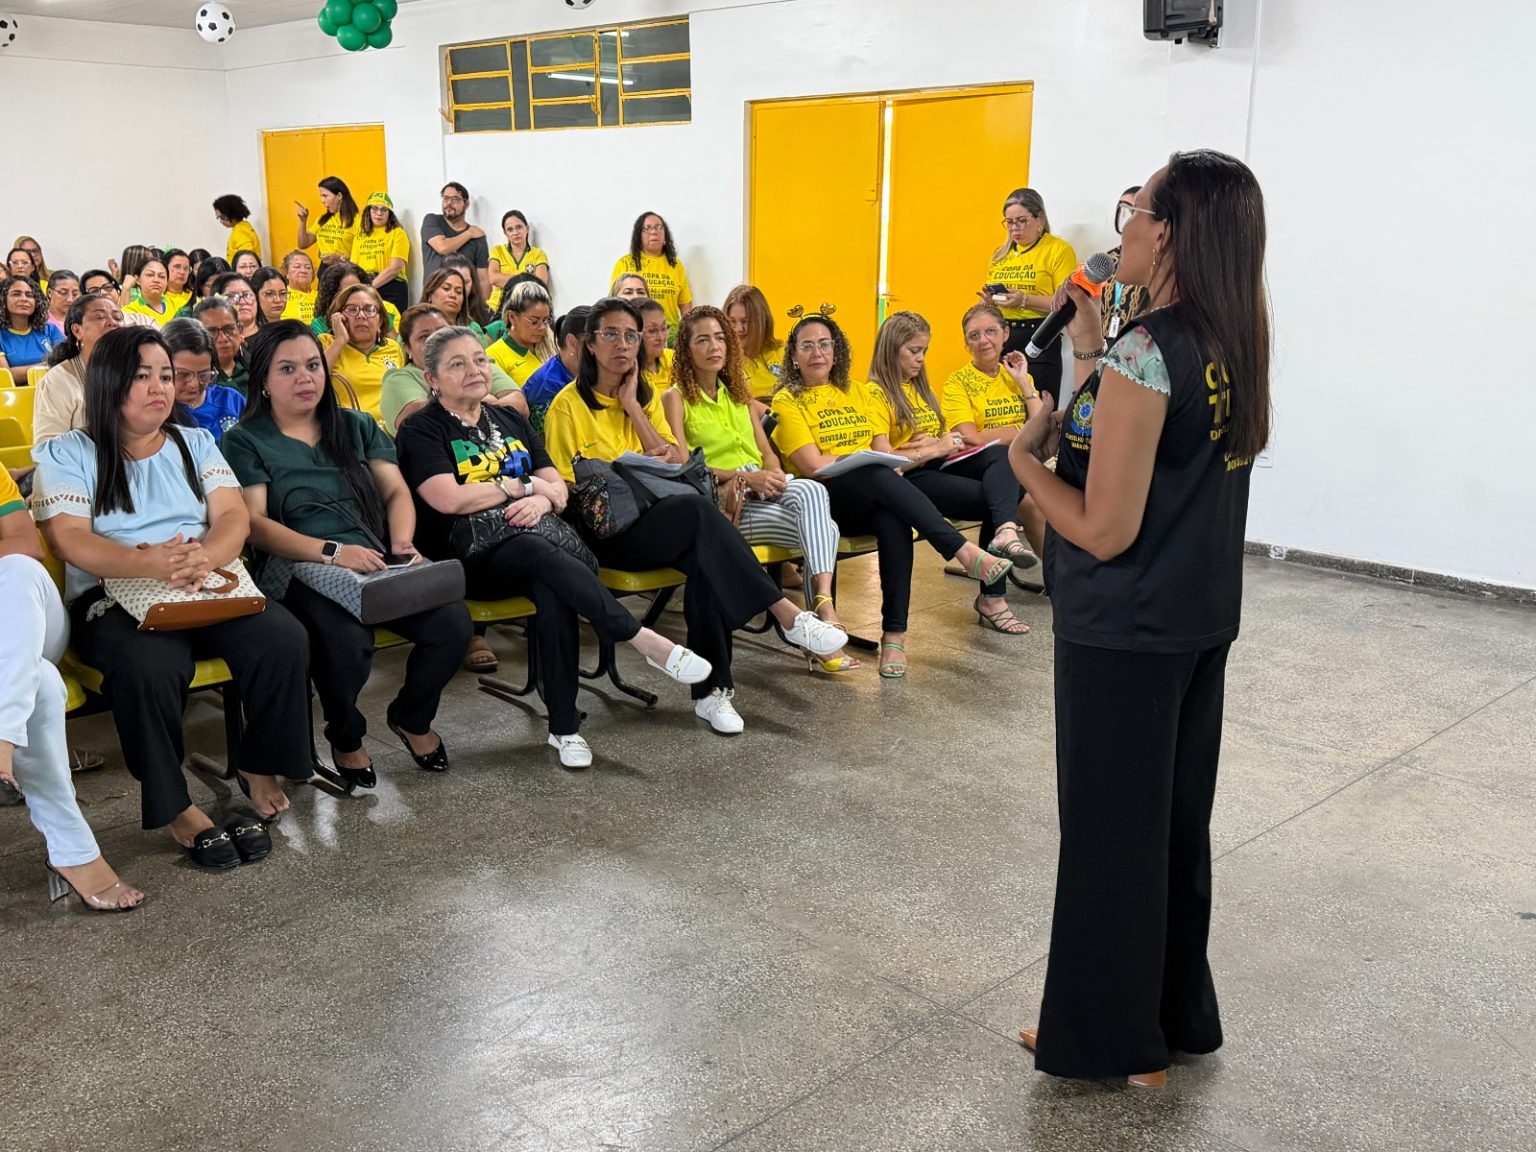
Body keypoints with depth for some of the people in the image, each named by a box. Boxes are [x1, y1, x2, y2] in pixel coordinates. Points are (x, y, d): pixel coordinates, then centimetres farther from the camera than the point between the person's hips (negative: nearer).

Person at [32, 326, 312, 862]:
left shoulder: (195, 443, 16)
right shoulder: (67, 454, 5)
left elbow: (234, 516, 4)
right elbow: (69, 539, -9)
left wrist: (205, 556, -21)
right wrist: (150, 563, -29)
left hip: (211, 591, 4)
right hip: (113, 597, -3)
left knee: (284, 639, -25)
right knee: (149, 665, -37)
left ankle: (261, 768, -3)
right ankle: (174, 808, -20)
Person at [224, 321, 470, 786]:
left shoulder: (357, 426, 21)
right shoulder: (245, 441, 6)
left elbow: (397, 492, 15)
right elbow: (254, 522, -6)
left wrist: (402, 544, -7)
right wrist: (332, 551, -20)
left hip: (375, 563, 4)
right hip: (300, 570, -4)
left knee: (452, 621, -24)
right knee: (347, 640, -37)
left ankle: (411, 717, 8)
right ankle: (345, 737, -2)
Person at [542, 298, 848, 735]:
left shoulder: (647, 396, 17)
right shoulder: (569, 405, 1)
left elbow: (675, 464, 4)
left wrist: (632, 407, -2)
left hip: (657, 520, 5)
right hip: (605, 530, -5)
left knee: (705, 557, -31)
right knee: (698, 509, -33)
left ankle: (711, 689, -28)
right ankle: (787, 615, -31)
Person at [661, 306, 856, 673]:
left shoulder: (739, 395, 24)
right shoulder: (675, 398, 5)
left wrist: (775, 474, -6)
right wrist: (744, 477, -18)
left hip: (765, 489, 5)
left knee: (811, 490, -33)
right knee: (823, 528, -29)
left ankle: (825, 608, -45)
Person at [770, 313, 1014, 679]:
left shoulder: (857, 393, 20)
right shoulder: (787, 402, 4)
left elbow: (884, 451, 12)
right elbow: (814, 466, -7)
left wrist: (883, 465, -10)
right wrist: (868, 460, -6)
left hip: (873, 499, 4)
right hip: (826, 499, -4)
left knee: (893, 520, -34)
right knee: (878, 476, -36)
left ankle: (894, 635, -34)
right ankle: (965, 551, -38)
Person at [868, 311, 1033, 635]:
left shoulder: (923, 388, 22)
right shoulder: (876, 394, -4)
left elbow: (948, 438, 21)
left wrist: (940, 443, -3)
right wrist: (935, 449, -12)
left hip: (940, 466, 7)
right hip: (910, 478, -7)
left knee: (1001, 458, -24)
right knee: (994, 498, -24)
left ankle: (1005, 533, -46)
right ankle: (991, 598, -25)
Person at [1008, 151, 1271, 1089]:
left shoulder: (1144, 355, -22)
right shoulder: (1234, 346, 3)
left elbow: (1105, 529, -22)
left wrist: (1025, 459, -8)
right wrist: (1094, 361, 10)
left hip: (1127, 632, -8)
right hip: (1203, 621, 8)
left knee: (1110, 828, 7)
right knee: (1176, 818, 20)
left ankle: (1111, 1039, 24)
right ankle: (1179, 1014, 36)